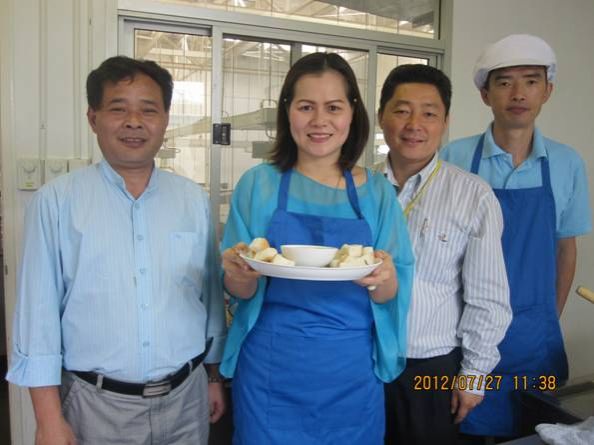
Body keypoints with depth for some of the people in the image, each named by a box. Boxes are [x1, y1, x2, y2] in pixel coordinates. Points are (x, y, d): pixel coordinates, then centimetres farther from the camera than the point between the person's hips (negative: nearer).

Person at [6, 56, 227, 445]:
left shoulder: (194, 199, 1)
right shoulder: (56, 200, -7)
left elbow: (211, 295, 6)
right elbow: (40, 309, -7)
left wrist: (216, 376, 10)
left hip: (186, 398, 3)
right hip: (97, 404, -2)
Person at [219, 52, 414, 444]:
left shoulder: (377, 191, -1)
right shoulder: (259, 184, -4)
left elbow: (390, 295, -1)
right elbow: (240, 291, -1)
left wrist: (383, 280, -23)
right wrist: (241, 275, -24)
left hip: (352, 372, 2)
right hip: (271, 371, -1)